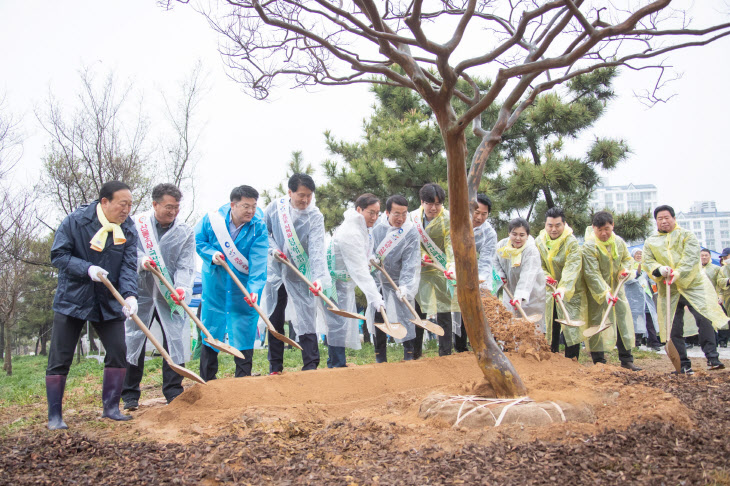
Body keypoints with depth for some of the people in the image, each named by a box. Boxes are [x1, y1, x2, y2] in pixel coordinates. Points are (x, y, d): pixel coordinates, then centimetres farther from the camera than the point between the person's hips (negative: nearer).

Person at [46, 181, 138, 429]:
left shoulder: (129, 230, -3)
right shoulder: (75, 221, -11)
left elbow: (128, 267, -9)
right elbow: (58, 255, -9)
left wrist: (130, 294, -26)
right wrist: (87, 269, -24)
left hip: (109, 302, 3)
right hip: (72, 299, -3)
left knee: (118, 352, 0)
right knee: (60, 359, 0)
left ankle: (111, 407, 13)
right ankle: (54, 416, 10)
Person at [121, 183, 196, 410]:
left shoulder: (185, 232, -2)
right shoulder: (136, 224, -3)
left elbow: (186, 266, -8)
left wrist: (182, 288, -26)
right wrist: (141, 261, -23)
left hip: (169, 296, 0)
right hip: (140, 292, 0)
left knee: (174, 340, 0)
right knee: (133, 340, 6)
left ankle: (174, 392, 10)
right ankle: (130, 395, 17)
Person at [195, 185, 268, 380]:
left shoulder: (259, 228, -15)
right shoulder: (213, 219, -11)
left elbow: (258, 262, -23)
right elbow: (197, 241, 3)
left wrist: (254, 289, -36)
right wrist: (211, 254, -16)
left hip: (244, 287, -1)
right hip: (215, 283, 2)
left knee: (243, 333, 1)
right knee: (211, 329, 9)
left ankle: (243, 379, 17)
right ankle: (206, 380, 24)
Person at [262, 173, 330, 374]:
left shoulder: (315, 216, -15)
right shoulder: (275, 207, -7)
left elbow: (317, 250, -24)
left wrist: (319, 277, -38)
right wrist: (273, 248, -12)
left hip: (301, 275, -3)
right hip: (276, 272, 3)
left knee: (306, 320, -7)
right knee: (274, 320, 11)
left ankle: (310, 366, 0)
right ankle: (275, 368, 23)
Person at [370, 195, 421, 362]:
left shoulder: (411, 233, -18)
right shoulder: (377, 224, -9)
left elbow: (410, 263, -22)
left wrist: (405, 286, -32)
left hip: (398, 280, -3)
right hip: (377, 279, 3)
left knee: (405, 315, -5)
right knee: (377, 315, 6)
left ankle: (409, 353, 11)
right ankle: (380, 357, 17)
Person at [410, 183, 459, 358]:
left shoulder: (448, 220, -11)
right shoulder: (413, 217, 0)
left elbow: (452, 246, -19)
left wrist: (452, 266, -37)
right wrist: (417, 257, -9)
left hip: (442, 271, -3)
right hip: (420, 270, 3)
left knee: (444, 313, 0)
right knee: (418, 311, 9)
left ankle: (445, 354, 10)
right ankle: (415, 353, 21)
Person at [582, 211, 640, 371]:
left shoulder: (619, 242, -1)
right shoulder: (589, 247, -20)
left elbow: (627, 258, 17)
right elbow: (592, 274, -24)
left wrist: (625, 269, -6)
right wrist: (605, 292, -31)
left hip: (617, 287, 6)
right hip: (597, 291, -5)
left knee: (624, 321, 6)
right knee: (597, 324, -4)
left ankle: (626, 359, 16)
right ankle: (599, 362, 5)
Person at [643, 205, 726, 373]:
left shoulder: (687, 236, 5)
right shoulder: (650, 242, 13)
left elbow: (691, 258, -9)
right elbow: (647, 262, 3)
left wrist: (678, 273, -25)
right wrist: (659, 270, -19)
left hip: (693, 285, -2)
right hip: (669, 290, 2)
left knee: (704, 319, -16)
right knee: (674, 328, 2)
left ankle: (712, 358, -5)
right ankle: (683, 364, 11)